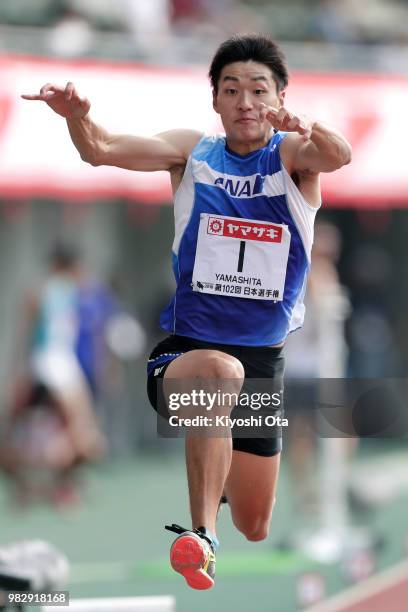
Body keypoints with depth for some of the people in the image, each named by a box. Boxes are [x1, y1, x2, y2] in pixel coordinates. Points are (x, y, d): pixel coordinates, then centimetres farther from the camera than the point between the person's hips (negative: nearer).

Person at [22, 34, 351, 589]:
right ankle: (200, 536, -43)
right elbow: (102, 150, -13)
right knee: (221, 370, -41)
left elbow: (338, 155, -27)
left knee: (254, 529, 13)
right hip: (183, 350, -2)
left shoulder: (293, 156, -3)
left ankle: (216, 473, 50)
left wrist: (306, 127, -50)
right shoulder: (193, 152, 0)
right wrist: (78, 117, -36)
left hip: (265, 360, 2)